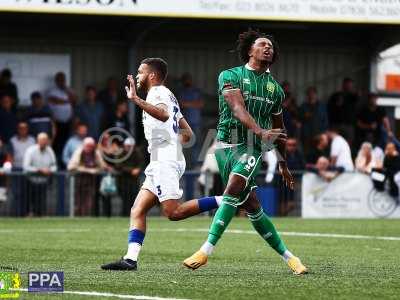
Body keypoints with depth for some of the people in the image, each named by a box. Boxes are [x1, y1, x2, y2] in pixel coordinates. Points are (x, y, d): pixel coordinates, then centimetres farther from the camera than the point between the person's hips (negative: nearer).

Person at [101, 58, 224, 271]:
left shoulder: (158, 92, -4)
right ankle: (130, 259, -7)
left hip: (166, 162, -10)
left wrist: (136, 100, -35)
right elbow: (187, 134, 28)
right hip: (159, 164, 10)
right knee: (138, 210, 2)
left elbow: (164, 115, -30)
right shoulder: (168, 96, 26)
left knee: (173, 212, -19)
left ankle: (222, 202, -15)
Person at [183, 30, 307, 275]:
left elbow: (279, 128, 26)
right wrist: (261, 131, -31)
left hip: (252, 148, 1)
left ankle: (207, 250, -25)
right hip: (227, 143, -1)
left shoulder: (275, 88, 15)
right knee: (251, 206, -2)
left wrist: (283, 164, 31)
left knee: (234, 188, -24)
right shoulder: (230, 76, 2)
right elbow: (238, 108, -15)